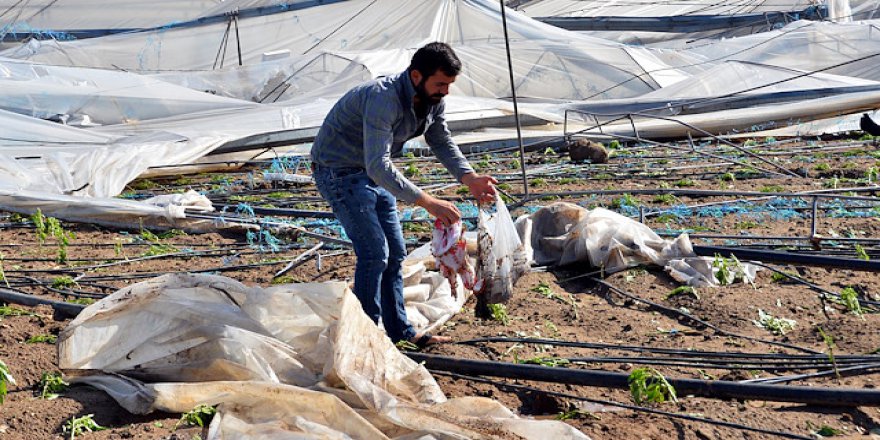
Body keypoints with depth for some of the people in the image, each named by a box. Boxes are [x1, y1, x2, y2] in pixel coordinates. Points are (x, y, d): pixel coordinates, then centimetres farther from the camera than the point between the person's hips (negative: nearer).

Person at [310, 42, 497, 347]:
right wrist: (428, 203, -44)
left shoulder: (433, 101, -7)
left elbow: (443, 143, 5)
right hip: (338, 171, -9)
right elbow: (379, 166, -41)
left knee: (394, 253, 9)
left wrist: (470, 179, -13)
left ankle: (399, 331, 18)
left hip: (374, 172, 9)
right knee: (374, 251, -14)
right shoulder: (384, 99, -34)